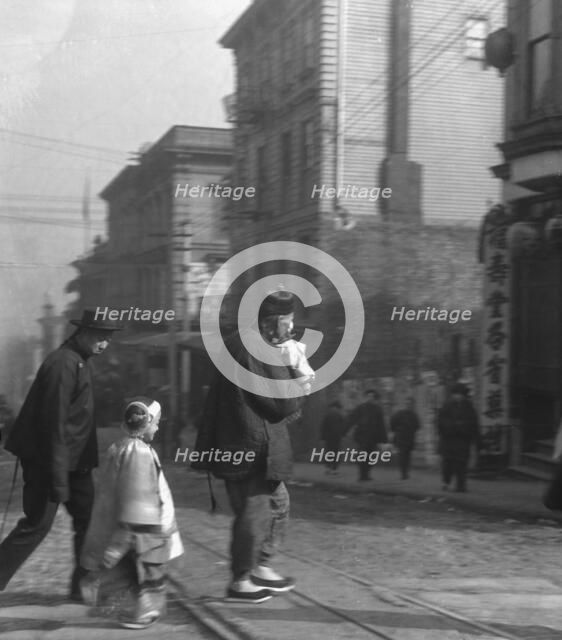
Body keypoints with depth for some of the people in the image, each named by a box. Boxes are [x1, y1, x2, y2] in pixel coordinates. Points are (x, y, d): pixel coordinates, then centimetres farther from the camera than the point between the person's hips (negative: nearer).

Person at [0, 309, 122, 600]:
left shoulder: (79, 361, 11)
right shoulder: (63, 363, -19)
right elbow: (55, 423, -23)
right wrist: (58, 479, -23)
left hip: (74, 461, 10)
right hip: (47, 459, -9)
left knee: (88, 519, 9)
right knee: (37, 524, -4)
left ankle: (84, 586, 18)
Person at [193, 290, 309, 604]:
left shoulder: (239, 343, 13)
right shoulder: (260, 352, -20)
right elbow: (282, 404, -19)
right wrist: (303, 388, -1)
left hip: (240, 445, 11)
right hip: (254, 449, -11)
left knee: (278, 503, 20)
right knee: (255, 512, 0)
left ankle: (261, 567, 28)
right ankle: (241, 582, 10)